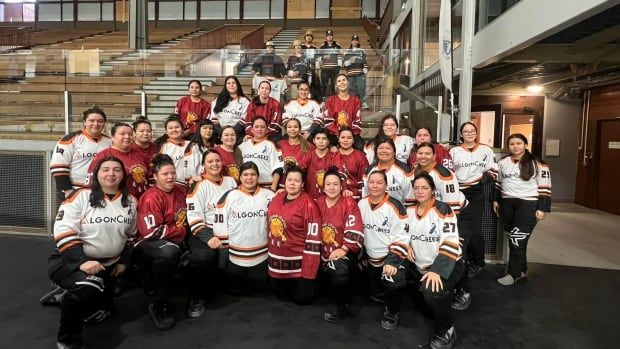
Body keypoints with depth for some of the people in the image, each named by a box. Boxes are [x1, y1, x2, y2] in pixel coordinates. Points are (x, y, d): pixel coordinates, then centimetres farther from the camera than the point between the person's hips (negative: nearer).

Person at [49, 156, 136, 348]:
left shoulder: (131, 201, 1)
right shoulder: (80, 197, -15)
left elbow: (130, 235, 13)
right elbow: (64, 233, -21)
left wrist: (123, 261, 9)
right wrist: (81, 262, -31)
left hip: (108, 265, 6)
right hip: (70, 261, -6)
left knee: (99, 314, 14)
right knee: (89, 287, -37)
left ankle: (68, 297, 42)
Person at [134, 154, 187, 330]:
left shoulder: (180, 190, 7)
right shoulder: (151, 198, -16)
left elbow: (190, 216, 27)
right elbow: (152, 232, -22)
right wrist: (182, 230, -13)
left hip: (178, 241, 8)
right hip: (147, 244, -7)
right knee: (169, 251, -39)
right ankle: (159, 305, -20)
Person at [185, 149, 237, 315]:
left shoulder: (231, 181, 14)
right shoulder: (199, 185, 0)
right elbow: (194, 217, -9)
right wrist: (209, 237, -21)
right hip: (205, 231, -5)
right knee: (202, 256, -33)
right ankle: (198, 296, -9)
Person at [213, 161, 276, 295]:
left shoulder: (268, 195, -3)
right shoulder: (230, 196, -6)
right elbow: (220, 221, -3)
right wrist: (222, 247, -2)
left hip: (261, 255, 1)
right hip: (235, 256, -1)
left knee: (259, 288, 13)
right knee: (235, 290, 11)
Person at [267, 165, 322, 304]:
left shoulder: (308, 205, -18)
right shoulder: (276, 198, 1)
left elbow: (313, 239, -19)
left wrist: (308, 274, -19)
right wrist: (269, 249, 16)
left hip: (298, 263, -6)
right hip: (276, 261, 6)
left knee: (301, 298, 3)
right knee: (280, 294, 19)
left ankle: (305, 286, 32)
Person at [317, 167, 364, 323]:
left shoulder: (349, 203, -8)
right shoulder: (318, 203, 6)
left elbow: (354, 230, -15)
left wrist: (343, 249, -22)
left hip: (345, 251, -6)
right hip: (325, 251, 6)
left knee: (339, 269, -31)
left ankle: (341, 307, -7)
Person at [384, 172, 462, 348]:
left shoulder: (443, 210, -14)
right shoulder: (409, 211, 5)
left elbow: (450, 245, -20)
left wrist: (437, 271, -29)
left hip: (445, 265, -5)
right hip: (417, 265, 6)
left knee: (432, 292, -31)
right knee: (393, 277, -16)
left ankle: (446, 331, -3)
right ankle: (393, 311, 16)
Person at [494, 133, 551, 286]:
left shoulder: (537, 164, -5)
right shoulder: (502, 162, 10)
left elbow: (545, 188, -5)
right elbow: (498, 182, 19)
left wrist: (542, 208, -9)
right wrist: (496, 200, 16)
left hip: (528, 204, -5)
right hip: (507, 203, 5)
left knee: (518, 239, -7)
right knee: (512, 238, 9)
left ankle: (513, 274, 2)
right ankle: (521, 269, 24)